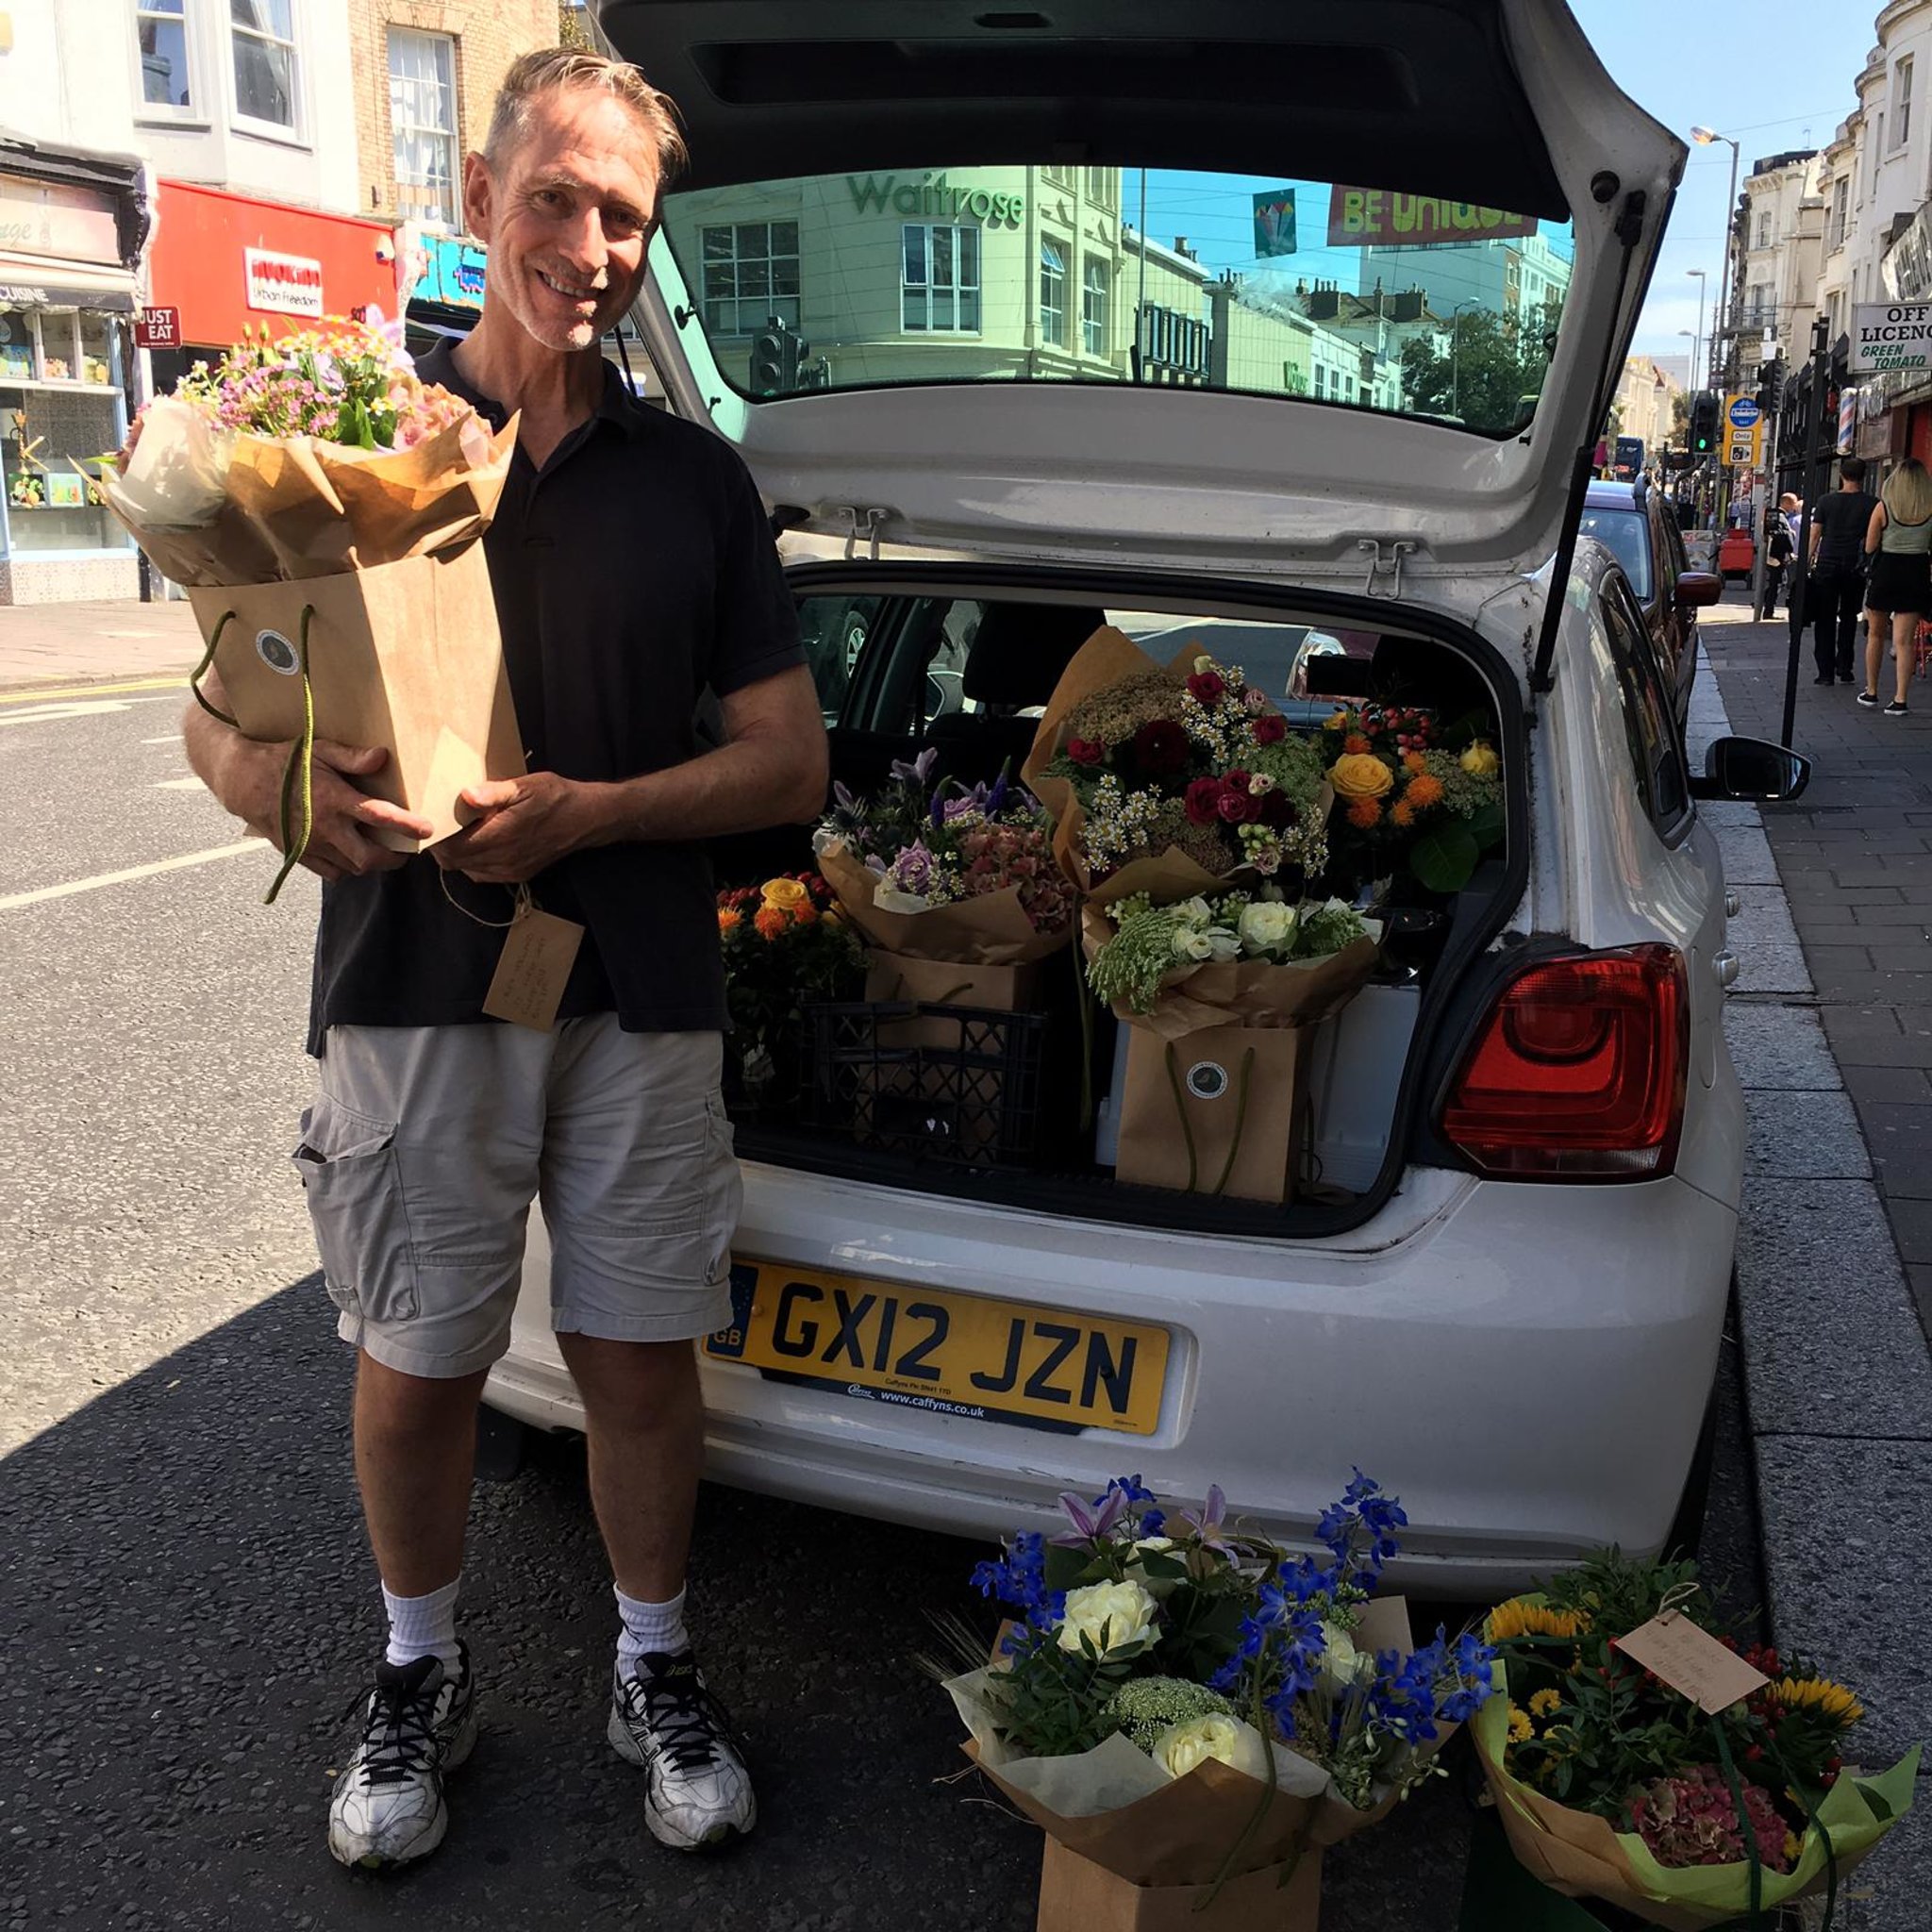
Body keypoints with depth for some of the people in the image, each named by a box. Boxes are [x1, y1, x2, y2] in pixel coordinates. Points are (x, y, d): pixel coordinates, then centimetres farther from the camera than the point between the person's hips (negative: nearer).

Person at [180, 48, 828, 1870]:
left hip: (642, 1001, 1)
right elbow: (221, 711, 4)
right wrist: (289, 786, -21)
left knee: (641, 1362, 9)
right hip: (409, 993, -1)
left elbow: (787, 763, 4)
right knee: (415, 1369, 10)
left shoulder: (695, 479, 7)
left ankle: (654, 1668, 31)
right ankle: (421, 1676, 34)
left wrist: (587, 812, -13)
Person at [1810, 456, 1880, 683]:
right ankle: (1844, 669, 10)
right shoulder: (1872, 503, -1)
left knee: (1825, 619, 4)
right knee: (1848, 617, 13)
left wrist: (1809, 561, 8)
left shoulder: (1827, 501, 1)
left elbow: (1814, 535, 1)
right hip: (1855, 568, 0)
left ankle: (1826, 671, 1)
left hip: (1827, 565, 0)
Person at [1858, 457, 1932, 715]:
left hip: (1886, 571, -1)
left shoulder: (1883, 507, -9)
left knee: (1875, 634, 17)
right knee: (1904, 640, 1)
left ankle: (1871, 692, 24)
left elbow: (1870, 548, -5)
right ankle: (1900, 699, -6)